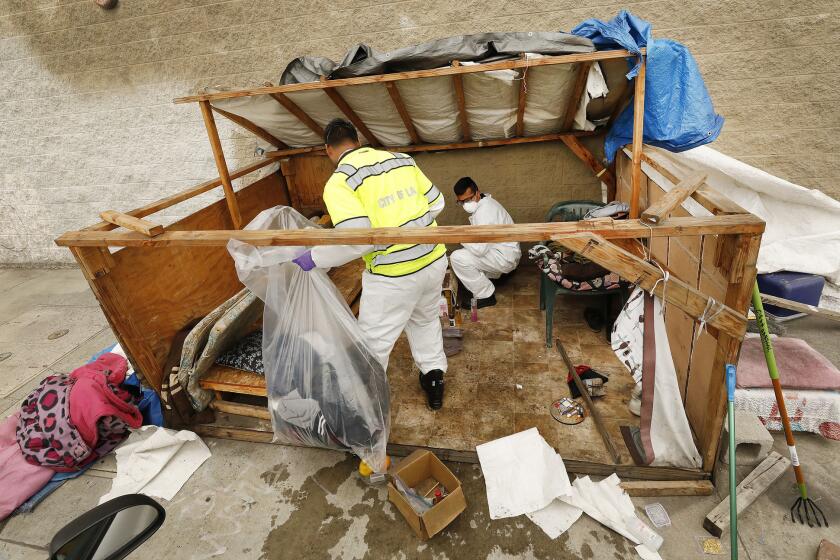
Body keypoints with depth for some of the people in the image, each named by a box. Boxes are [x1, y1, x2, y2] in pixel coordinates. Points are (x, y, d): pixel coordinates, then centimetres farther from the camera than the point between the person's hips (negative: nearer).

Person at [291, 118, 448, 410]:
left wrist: (314, 259, -10)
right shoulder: (401, 159, 6)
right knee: (426, 320, 29)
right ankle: (434, 379, 43)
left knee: (374, 341, 14)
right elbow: (435, 202, 9)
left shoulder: (339, 182, -12)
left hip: (394, 275, -6)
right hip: (434, 259, 7)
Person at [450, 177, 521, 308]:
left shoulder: (484, 211, -26)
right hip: (507, 252, 10)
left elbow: (480, 249, -28)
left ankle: (485, 296, -7)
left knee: (457, 258, -19)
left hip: (505, 258, -10)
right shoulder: (484, 202, 5)